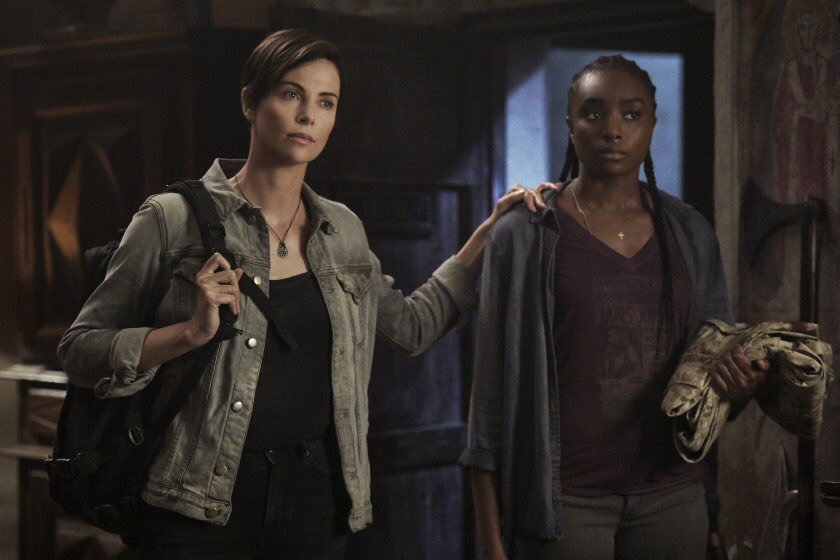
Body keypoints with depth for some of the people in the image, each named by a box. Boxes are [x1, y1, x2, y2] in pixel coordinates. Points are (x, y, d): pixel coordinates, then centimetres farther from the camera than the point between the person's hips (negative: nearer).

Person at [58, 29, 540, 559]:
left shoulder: (343, 231, 10)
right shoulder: (174, 219, -5)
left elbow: (412, 325, 24)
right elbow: (79, 350, -4)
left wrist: (489, 232, 20)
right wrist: (192, 332, -18)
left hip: (318, 498, 4)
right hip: (203, 508, -4)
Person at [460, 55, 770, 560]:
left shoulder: (689, 234, 6)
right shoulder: (523, 236, -4)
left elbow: (720, 357, 15)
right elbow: (493, 385, -5)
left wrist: (738, 384, -10)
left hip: (671, 494, 4)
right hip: (564, 498, -4)